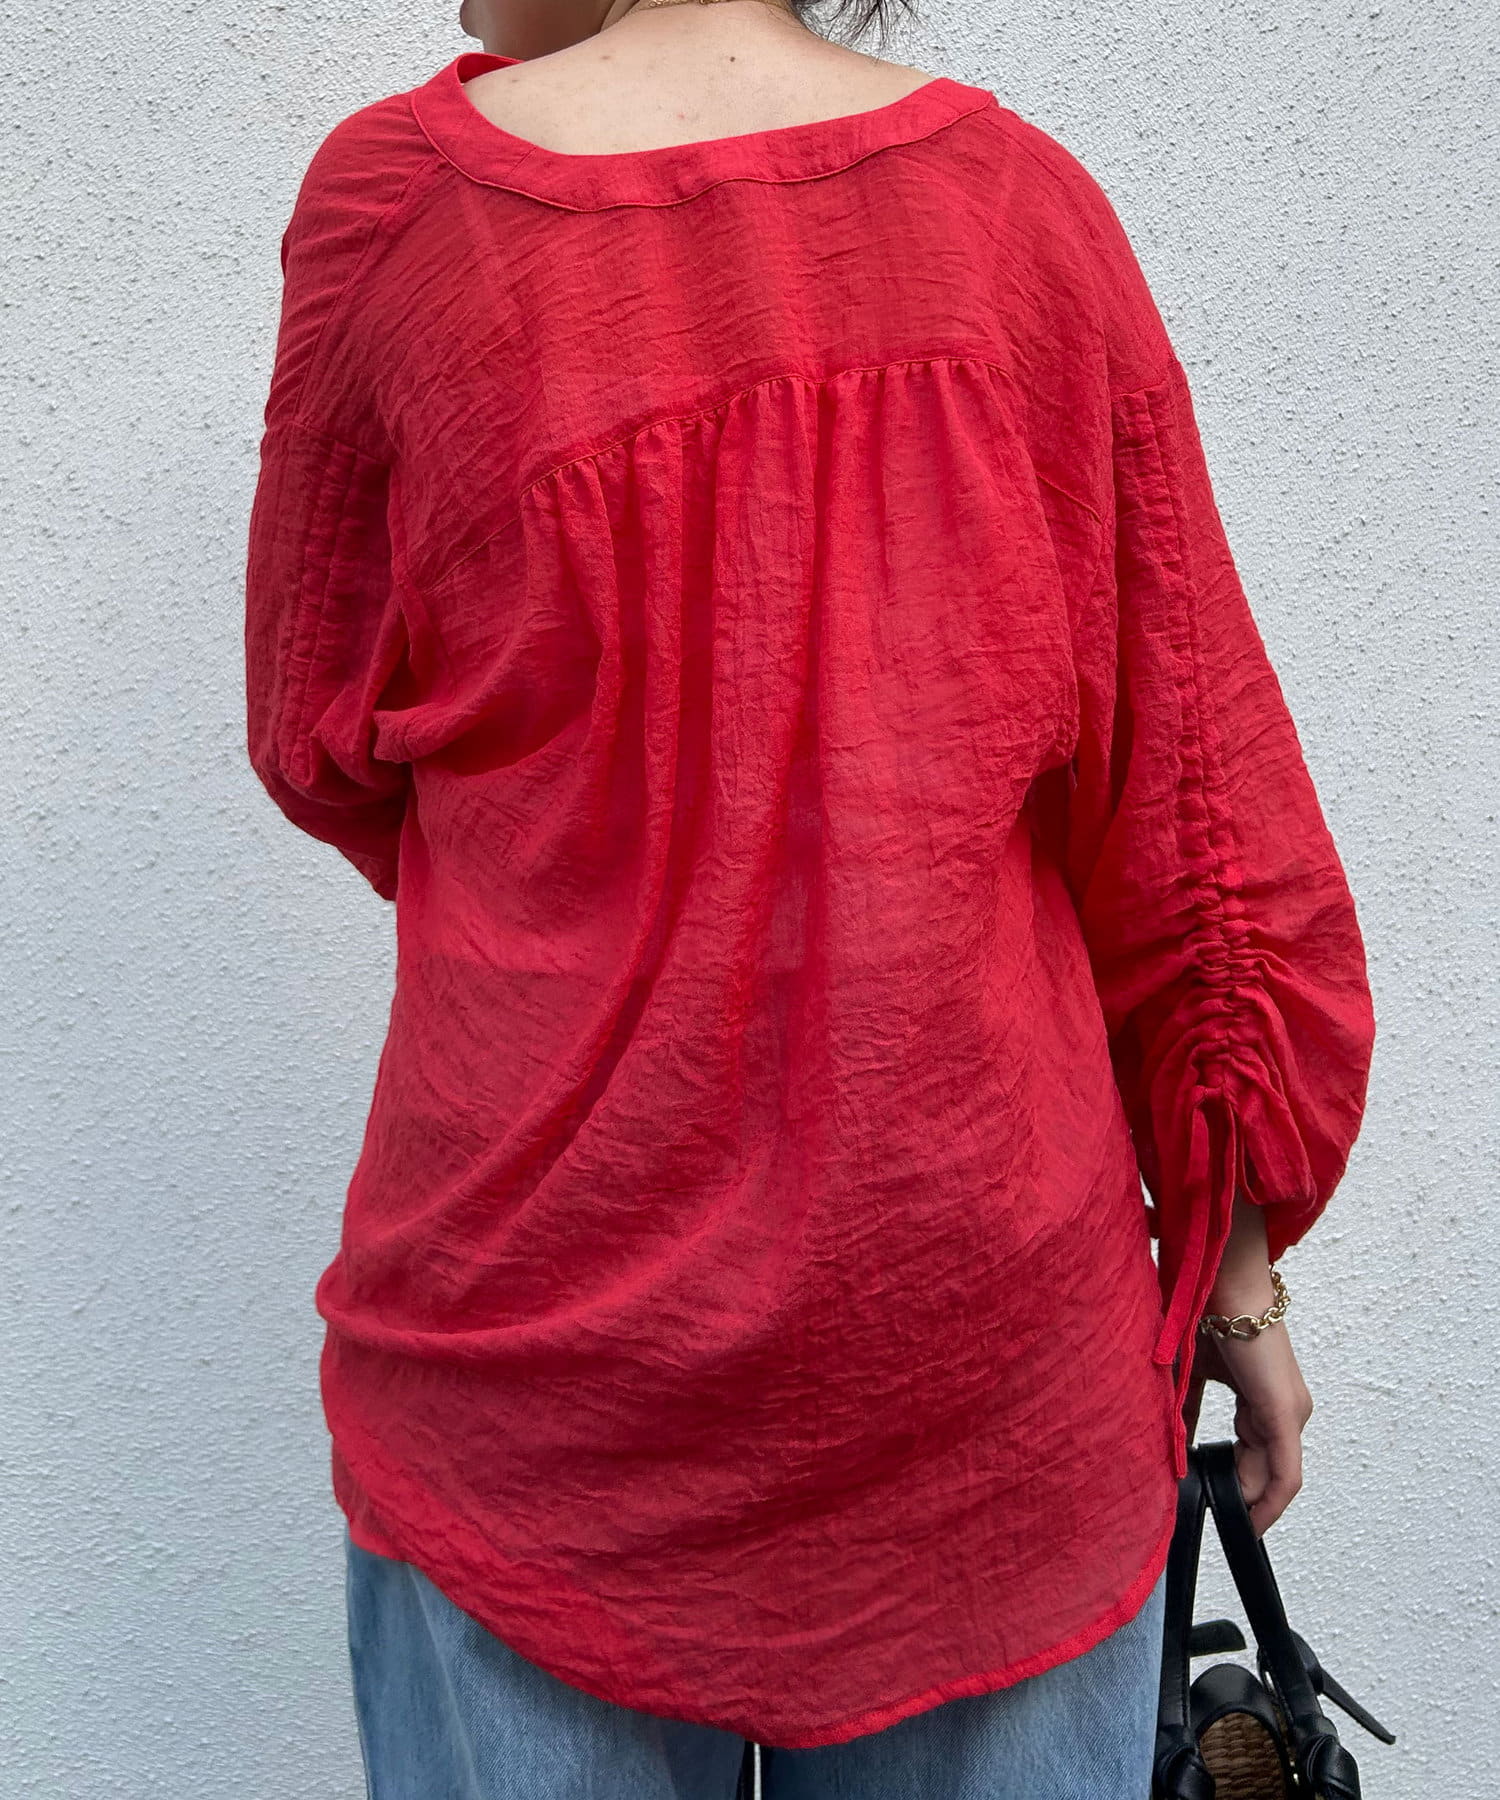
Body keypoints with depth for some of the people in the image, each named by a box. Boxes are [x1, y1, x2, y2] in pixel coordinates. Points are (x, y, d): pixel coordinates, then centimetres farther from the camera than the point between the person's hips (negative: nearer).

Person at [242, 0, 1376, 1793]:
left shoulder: (400, 197, -8)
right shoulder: (1023, 200, -3)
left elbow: (321, 739, 5)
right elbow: (1196, 792, 0)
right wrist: (1237, 1271, 10)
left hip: (535, 1335, -1)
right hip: (983, 1321, 2)